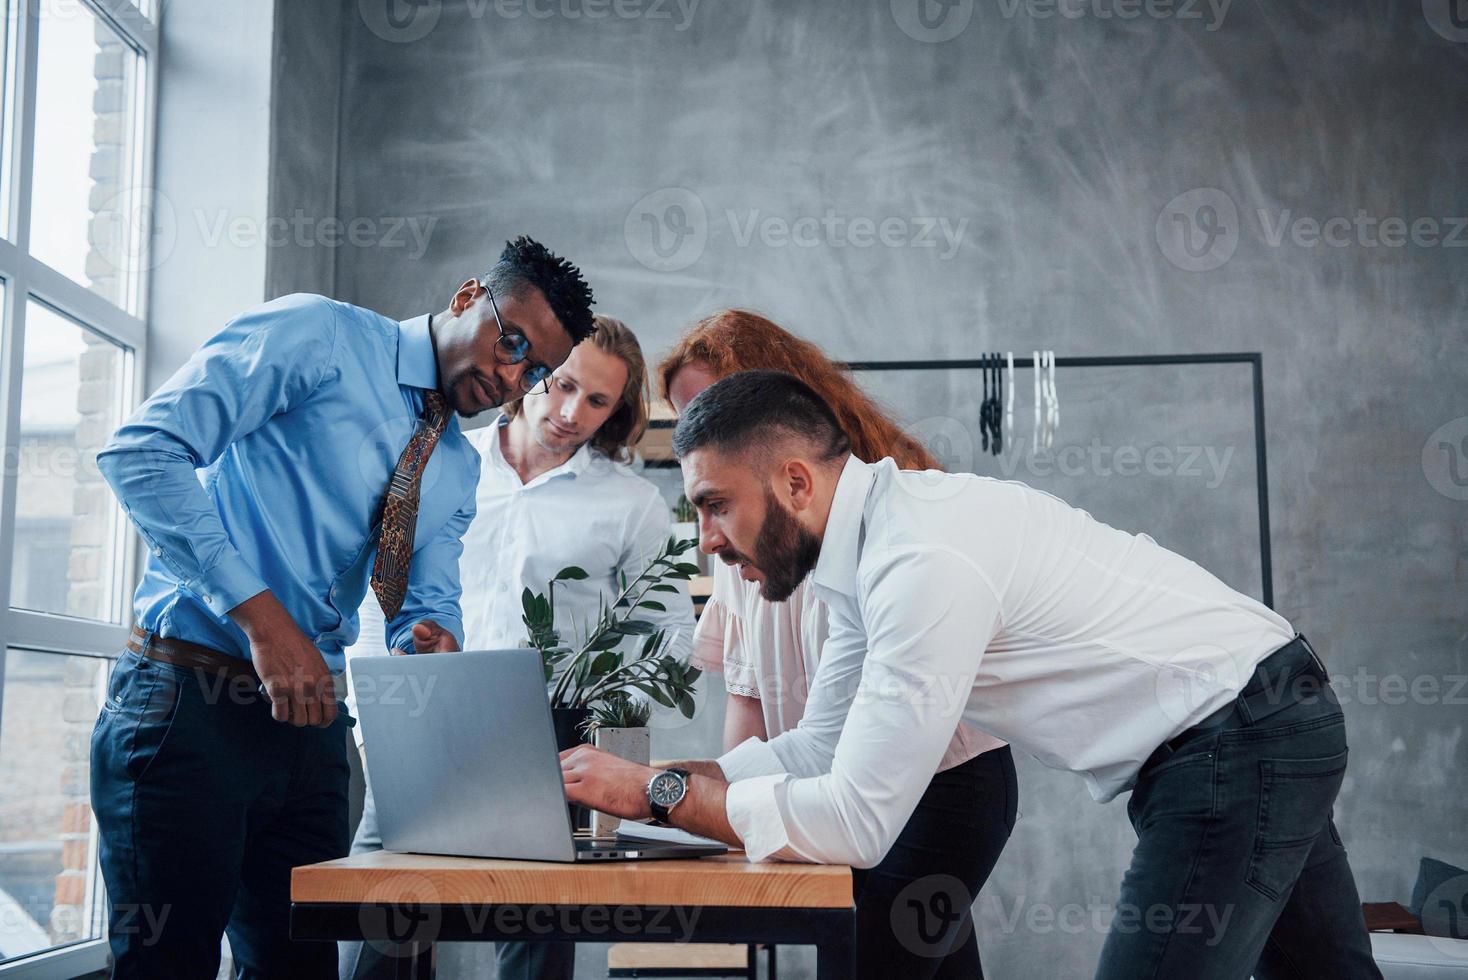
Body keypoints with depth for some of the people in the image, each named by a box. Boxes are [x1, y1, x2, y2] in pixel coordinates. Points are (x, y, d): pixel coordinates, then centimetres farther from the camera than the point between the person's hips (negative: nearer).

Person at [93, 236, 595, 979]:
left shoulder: (459, 471, 16)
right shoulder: (315, 335, -7)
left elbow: (429, 600, 14)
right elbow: (142, 450, -18)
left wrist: (433, 639, -13)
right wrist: (261, 613, -25)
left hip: (310, 717, 8)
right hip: (189, 701, -7)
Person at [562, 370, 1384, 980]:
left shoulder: (925, 563, -26)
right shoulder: (867, 546, 5)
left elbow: (854, 825, -25)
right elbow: (825, 748, 14)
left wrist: (654, 793, -16)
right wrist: (672, 776, 3)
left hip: (1237, 741, -10)